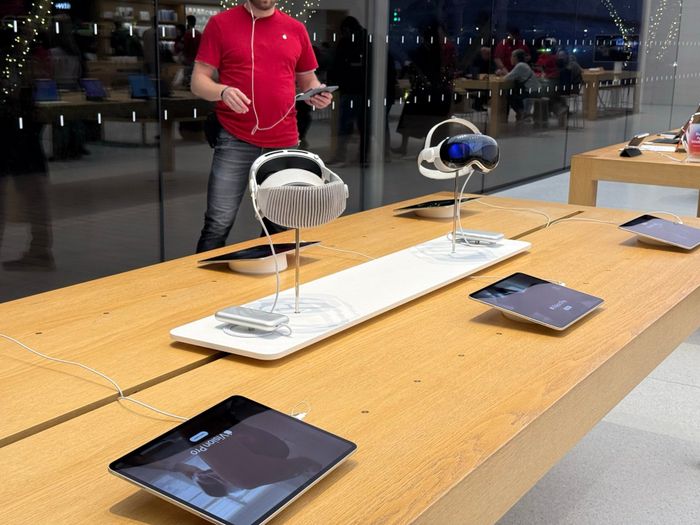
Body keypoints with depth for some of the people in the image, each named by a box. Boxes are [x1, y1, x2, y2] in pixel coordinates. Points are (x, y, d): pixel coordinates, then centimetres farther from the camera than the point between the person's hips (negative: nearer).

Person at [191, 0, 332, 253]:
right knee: (218, 224, -7)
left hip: (285, 142, 3)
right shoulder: (221, 23, 1)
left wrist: (317, 94, -2)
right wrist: (223, 91, -22)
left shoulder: (296, 29, 10)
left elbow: (307, 79, 20)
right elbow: (199, 81, -1)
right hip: (235, 140, -3)